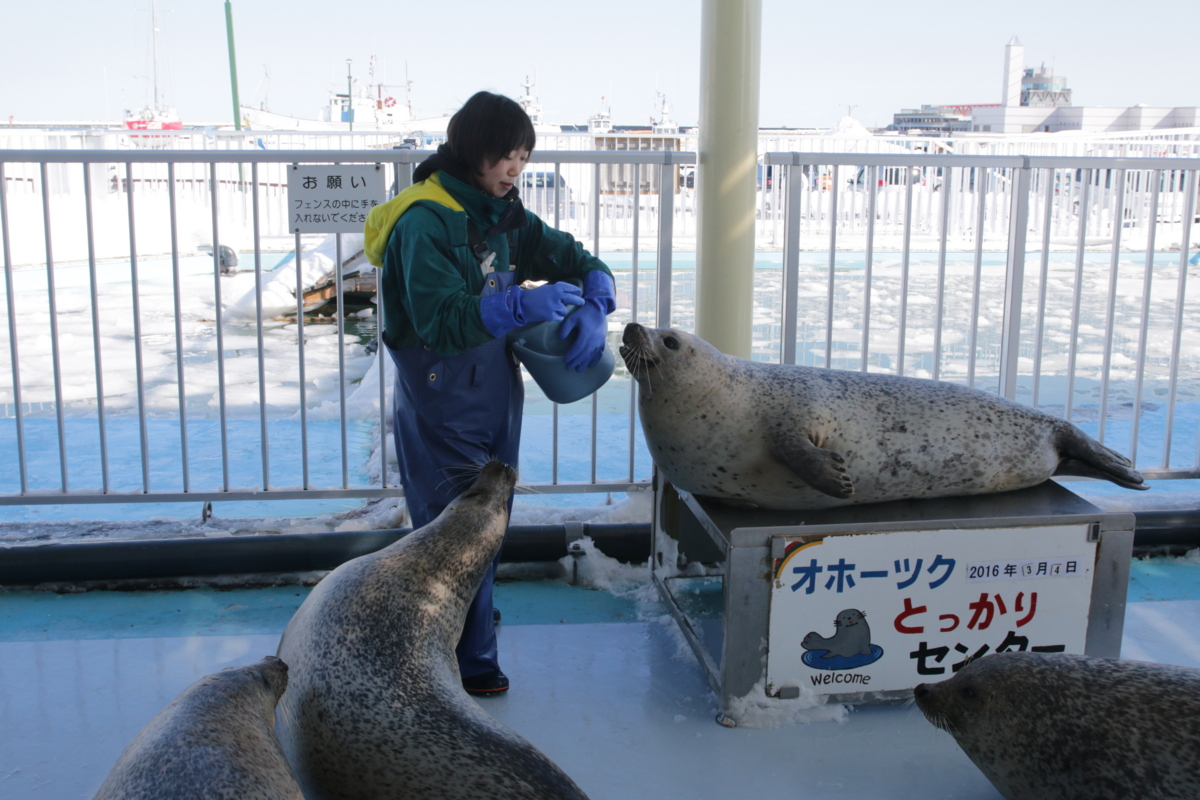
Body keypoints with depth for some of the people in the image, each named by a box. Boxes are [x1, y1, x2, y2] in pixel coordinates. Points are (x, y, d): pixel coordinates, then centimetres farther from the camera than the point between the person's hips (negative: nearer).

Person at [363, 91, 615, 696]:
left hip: (496, 394, 8)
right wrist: (523, 305, -37)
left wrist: (594, 307, -14)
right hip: (442, 404, -8)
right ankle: (467, 662, 15)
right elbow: (441, 321, -27)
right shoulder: (424, 223, -19)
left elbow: (574, 258, 7)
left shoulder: (502, 214, 7)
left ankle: (472, 619, 38)